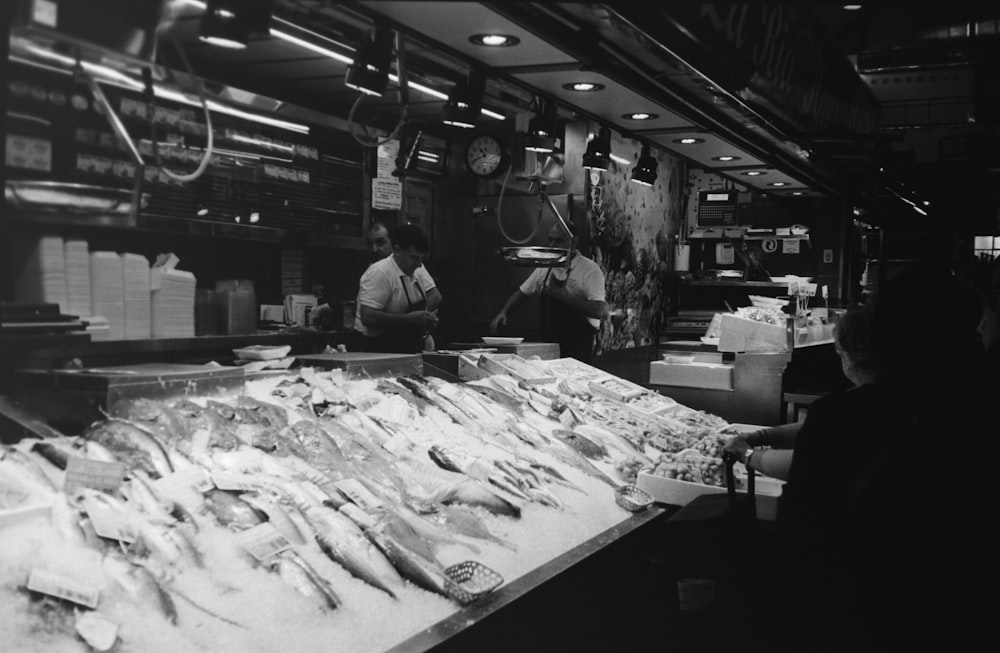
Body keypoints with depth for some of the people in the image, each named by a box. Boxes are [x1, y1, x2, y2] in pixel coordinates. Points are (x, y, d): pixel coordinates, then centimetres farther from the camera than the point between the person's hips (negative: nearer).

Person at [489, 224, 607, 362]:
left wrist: (564, 296, -24)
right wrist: (503, 313, 4)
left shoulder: (590, 270, -10)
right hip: (548, 345, 5)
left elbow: (599, 311, -20)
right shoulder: (544, 267, 9)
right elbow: (522, 292, 20)